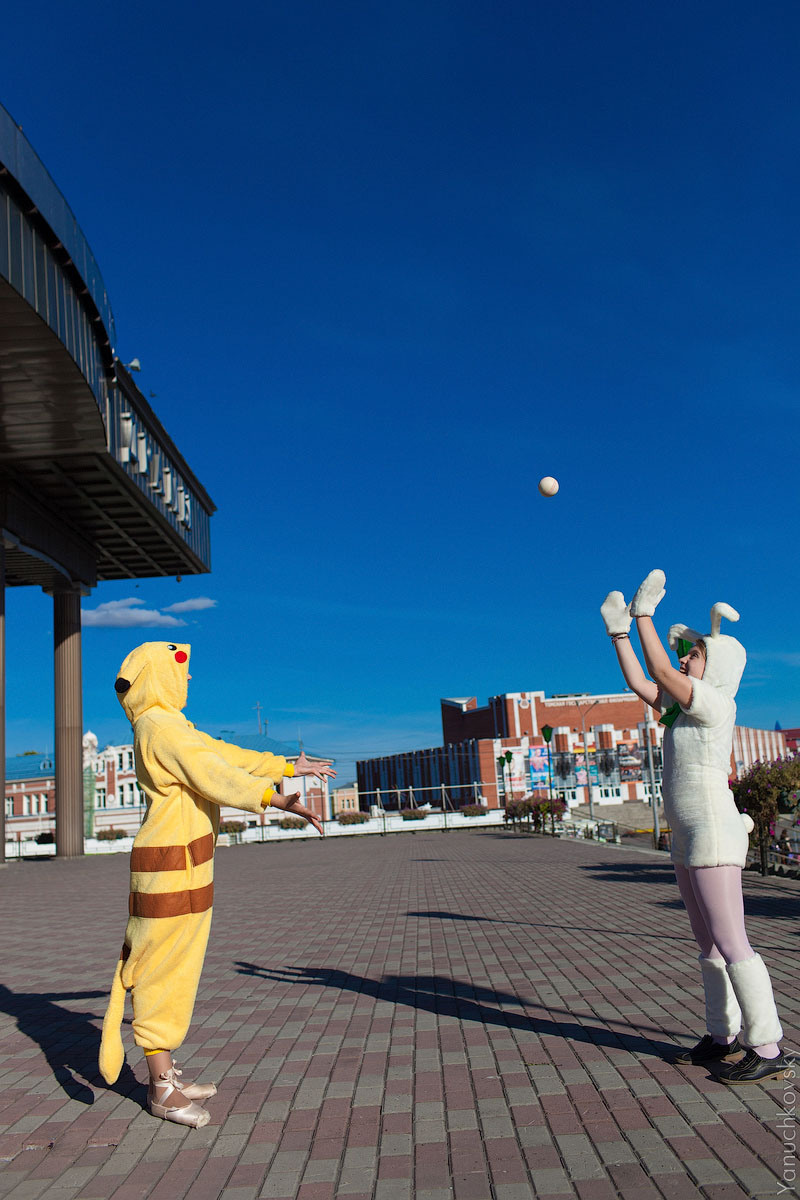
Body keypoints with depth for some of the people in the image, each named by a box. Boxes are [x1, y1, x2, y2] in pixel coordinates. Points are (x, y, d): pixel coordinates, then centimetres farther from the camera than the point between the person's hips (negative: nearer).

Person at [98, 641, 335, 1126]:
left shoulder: (173, 726, 17)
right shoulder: (160, 726, -15)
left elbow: (227, 755, 23)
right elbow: (215, 775, -27)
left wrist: (291, 767, 26)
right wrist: (278, 800, -35)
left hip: (187, 865, 10)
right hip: (169, 866, -10)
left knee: (176, 970, 16)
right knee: (164, 970, -1)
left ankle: (165, 1074, 27)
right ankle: (162, 1089, 9)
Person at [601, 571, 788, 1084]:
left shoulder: (717, 704, -11)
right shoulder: (687, 709, 14)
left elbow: (660, 673, -17)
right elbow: (641, 683, 18)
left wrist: (645, 613, -11)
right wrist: (620, 632, 16)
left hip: (714, 835, -10)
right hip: (689, 840, 10)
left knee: (730, 944, -8)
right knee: (710, 943, 14)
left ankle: (768, 1050, -2)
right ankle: (724, 1036, 24)